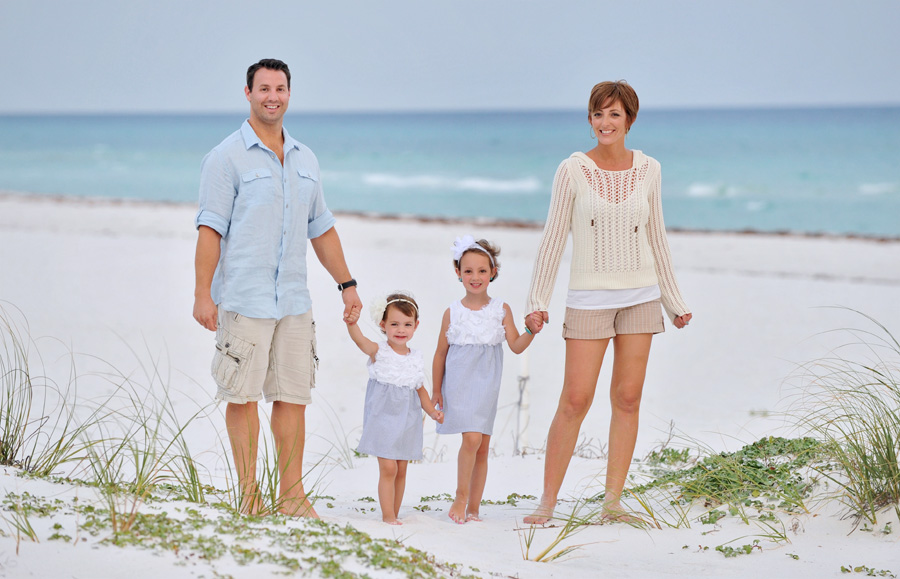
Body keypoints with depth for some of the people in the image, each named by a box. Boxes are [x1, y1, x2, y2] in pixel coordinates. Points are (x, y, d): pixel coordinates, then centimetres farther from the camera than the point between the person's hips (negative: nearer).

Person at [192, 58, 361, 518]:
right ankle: (248, 493, 8)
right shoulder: (227, 157, -2)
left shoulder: (305, 160, 16)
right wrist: (203, 293, -14)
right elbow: (210, 227, -7)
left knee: (293, 396, 5)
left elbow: (321, 227, 22)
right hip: (243, 298, -5)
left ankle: (291, 494, 11)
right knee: (243, 396, -1)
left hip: (293, 299, 5)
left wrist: (347, 283, 19)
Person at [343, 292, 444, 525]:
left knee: (401, 470, 9)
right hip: (383, 416, -5)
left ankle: (394, 515, 19)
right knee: (388, 468, -10)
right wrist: (352, 323, -47)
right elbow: (360, 340, -27)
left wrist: (432, 411, 5)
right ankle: (388, 516, -2)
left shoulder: (416, 359, 7)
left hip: (407, 420, 5)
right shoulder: (379, 352, -7)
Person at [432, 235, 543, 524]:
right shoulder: (452, 312, 0)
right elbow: (441, 353, 6)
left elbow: (516, 346, -1)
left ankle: (473, 508, 15)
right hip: (459, 383, -2)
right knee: (471, 438, -19)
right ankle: (461, 498, -4)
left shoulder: (501, 310, 3)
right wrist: (436, 390, 7)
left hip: (487, 384, 2)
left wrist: (530, 331, -19)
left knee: (483, 447, 6)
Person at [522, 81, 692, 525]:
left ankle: (612, 501, 11)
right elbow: (553, 237, 0)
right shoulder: (573, 170, -3)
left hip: (640, 295, 3)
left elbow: (656, 238, 13)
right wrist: (538, 300, -4)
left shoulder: (648, 170, 6)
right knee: (575, 399, -7)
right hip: (589, 298, -3)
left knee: (627, 398, 3)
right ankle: (547, 501, 1)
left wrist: (674, 300, 15)